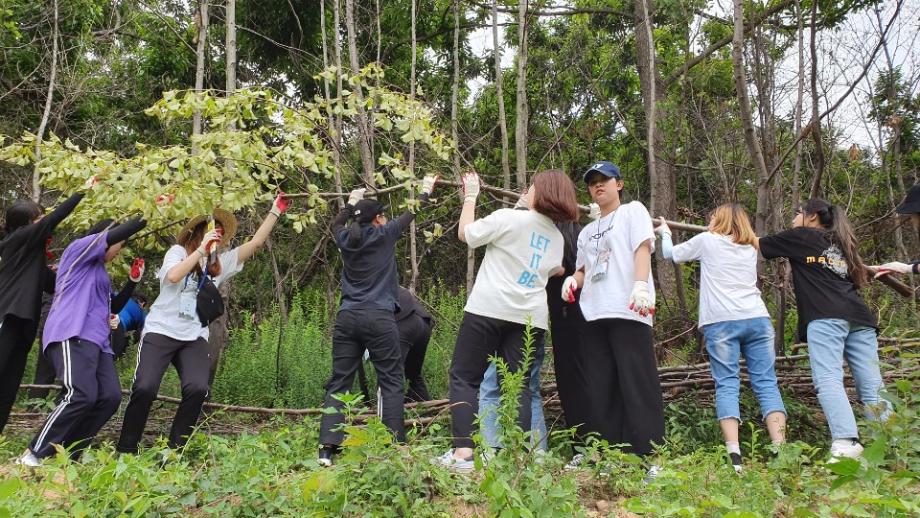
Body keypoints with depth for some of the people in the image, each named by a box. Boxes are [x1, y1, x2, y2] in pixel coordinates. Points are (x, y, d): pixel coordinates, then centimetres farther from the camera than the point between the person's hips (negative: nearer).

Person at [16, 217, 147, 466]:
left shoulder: (99, 271, 31)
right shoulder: (79, 249, 8)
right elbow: (114, 234, -6)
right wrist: (146, 218, -1)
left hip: (96, 340, 9)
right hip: (72, 336, -9)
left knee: (110, 397, -11)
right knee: (82, 395, -26)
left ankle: (66, 455, -5)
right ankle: (33, 455, -18)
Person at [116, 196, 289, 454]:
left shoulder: (221, 263, 13)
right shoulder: (178, 252, 2)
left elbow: (255, 242, 10)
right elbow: (173, 276, -19)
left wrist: (275, 212, 8)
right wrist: (201, 249, -16)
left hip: (194, 338, 3)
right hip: (161, 331, -3)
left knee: (197, 389, -19)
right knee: (145, 388, -16)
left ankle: (174, 449, -4)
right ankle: (125, 449, 4)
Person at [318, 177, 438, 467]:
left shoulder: (346, 239, 11)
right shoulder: (384, 235, 1)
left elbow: (336, 224, 35)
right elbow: (410, 214, 17)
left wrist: (351, 202, 48)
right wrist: (425, 191, 34)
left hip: (347, 318, 4)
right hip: (379, 318, -4)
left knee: (339, 383, 5)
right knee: (391, 382, 2)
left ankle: (327, 447, -3)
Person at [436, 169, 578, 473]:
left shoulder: (508, 218, -6)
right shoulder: (557, 237, 14)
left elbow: (464, 233, 4)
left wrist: (470, 197, 14)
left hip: (489, 308, -5)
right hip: (530, 316, 5)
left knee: (464, 377, 1)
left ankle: (463, 452, -10)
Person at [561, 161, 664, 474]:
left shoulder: (633, 211, 9)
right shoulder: (587, 232, 27)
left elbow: (642, 248, -5)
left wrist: (641, 286, -21)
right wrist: (572, 280, 3)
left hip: (628, 311, -7)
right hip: (595, 314, 7)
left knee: (637, 383, -10)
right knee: (599, 386, 6)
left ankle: (648, 456, -9)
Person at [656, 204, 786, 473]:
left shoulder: (707, 241, 10)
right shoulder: (750, 248, 24)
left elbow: (671, 254, 22)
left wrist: (665, 232, 40)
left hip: (721, 321, -4)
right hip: (758, 319, 4)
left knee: (727, 385, -6)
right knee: (766, 383, 1)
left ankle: (734, 454, -16)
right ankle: (781, 448, -9)